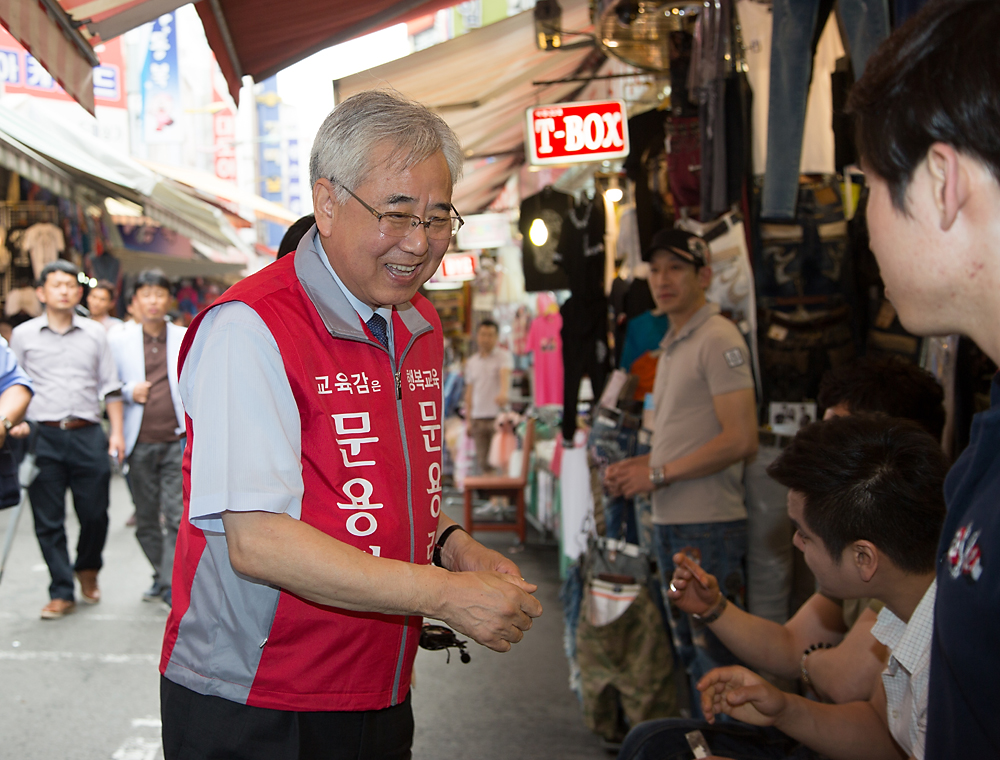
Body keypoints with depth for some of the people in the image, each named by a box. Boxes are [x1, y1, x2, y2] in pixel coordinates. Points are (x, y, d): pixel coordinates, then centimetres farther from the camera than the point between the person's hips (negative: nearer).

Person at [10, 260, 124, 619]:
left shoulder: (95, 333, 11)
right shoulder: (23, 335, 9)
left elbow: (110, 386, 12)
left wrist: (117, 431, 5)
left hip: (88, 435, 1)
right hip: (42, 436, -1)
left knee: (95, 513, 2)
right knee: (48, 520, 0)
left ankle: (88, 570, 29)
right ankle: (62, 592, 9)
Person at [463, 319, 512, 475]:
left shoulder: (503, 356, -1)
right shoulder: (471, 362, 15)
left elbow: (505, 374, -21)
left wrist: (503, 392, -42)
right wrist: (468, 419, 12)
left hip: (497, 416, -4)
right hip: (478, 417, 5)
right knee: (481, 461, 4)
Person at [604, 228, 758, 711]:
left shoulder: (718, 340, -11)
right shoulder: (673, 344, 18)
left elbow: (741, 440, -20)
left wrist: (658, 474, -15)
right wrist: (636, 466, 8)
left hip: (708, 525, -10)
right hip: (670, 521, 10)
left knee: (717, 657, -6)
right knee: (688, 648, 18)